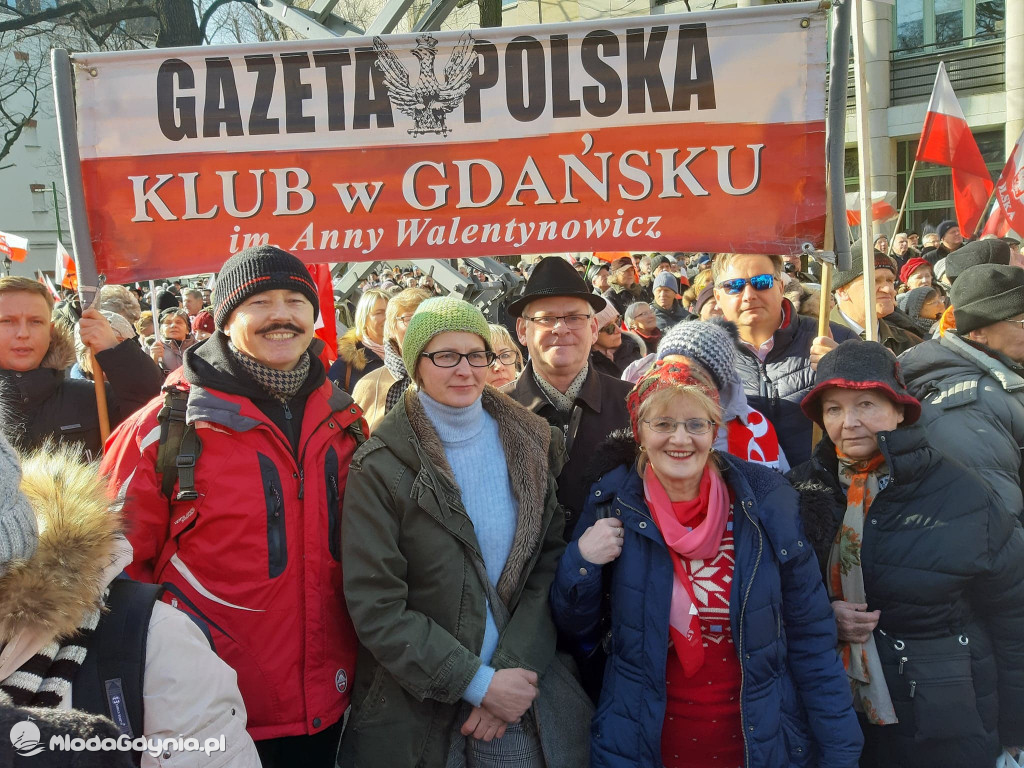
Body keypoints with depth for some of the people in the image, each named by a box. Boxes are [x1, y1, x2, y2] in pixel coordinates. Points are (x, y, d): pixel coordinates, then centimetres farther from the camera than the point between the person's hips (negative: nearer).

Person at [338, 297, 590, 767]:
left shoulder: (531, 443, -2)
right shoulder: (382, 467, -12)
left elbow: (551, 562, -2)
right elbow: (375, 606, -14)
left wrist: (513, 669, -13)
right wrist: (476, 682, -16)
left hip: (524, 691, 2)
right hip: (417, 707, -2)